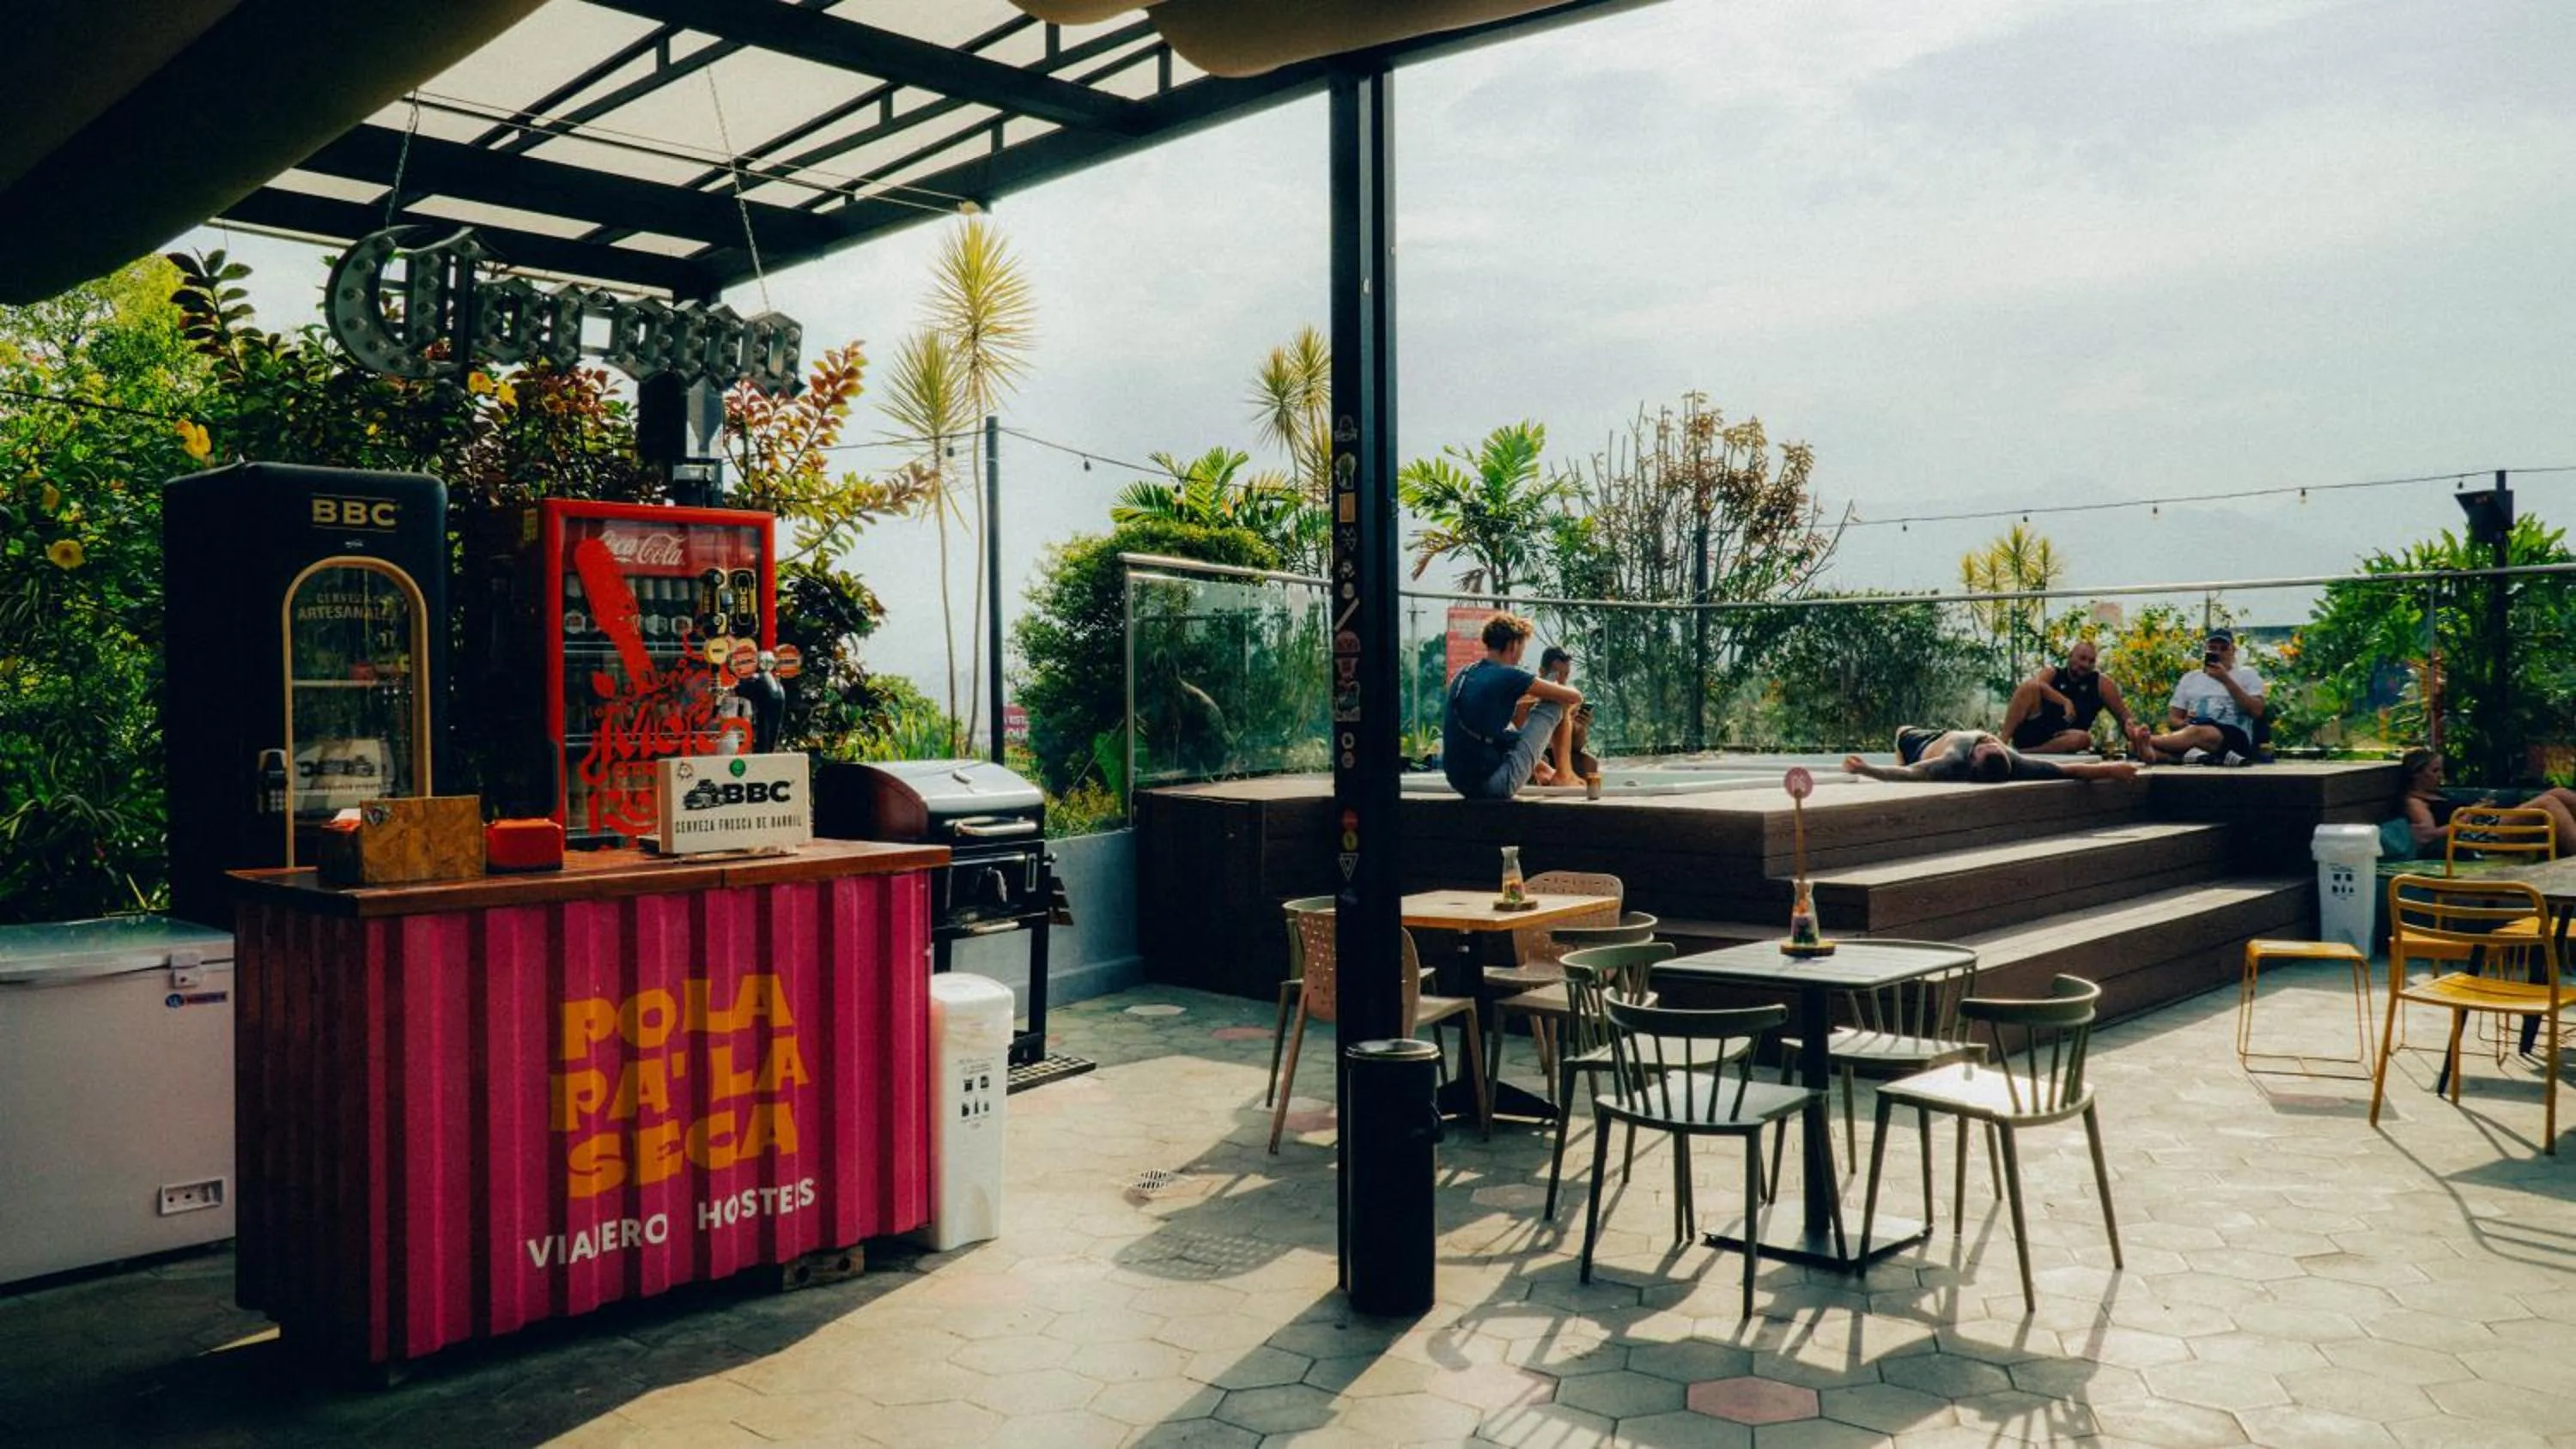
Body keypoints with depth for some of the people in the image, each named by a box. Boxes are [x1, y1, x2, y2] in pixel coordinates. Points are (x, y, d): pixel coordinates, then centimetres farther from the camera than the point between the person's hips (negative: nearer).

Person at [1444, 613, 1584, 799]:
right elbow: (1574, 697, -2)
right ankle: (1564, 772, 21)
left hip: (1459, 782, 8)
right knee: (1555, 704, 4)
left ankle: (1543, 772, 43)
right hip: (1495, 785, -8)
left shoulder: (1463, 675, 12)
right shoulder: (1509, 676, -10)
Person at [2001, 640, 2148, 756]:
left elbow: (2122, 714, 6)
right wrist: (2065, 702, -28)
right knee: (2030, 686, -22)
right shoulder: (2051, 674, 7)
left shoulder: (2101, 683, 9)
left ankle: (2017, 752, -35)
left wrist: (2131, 729, -17)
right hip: (2029, 731, -1)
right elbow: (2035, 684, -16)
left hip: (2057, 741, 1)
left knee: (2083, 738, -33)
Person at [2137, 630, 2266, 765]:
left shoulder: (2247, 675, 14)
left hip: (2234, 737, -4)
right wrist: (2185, 723, -7)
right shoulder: (2190, 678, 22)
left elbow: (2256, 711, -2)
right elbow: (2174, 718, 19)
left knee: (2196, 732, -39)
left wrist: (2226, 680, -7)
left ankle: (2145, 740, -54)